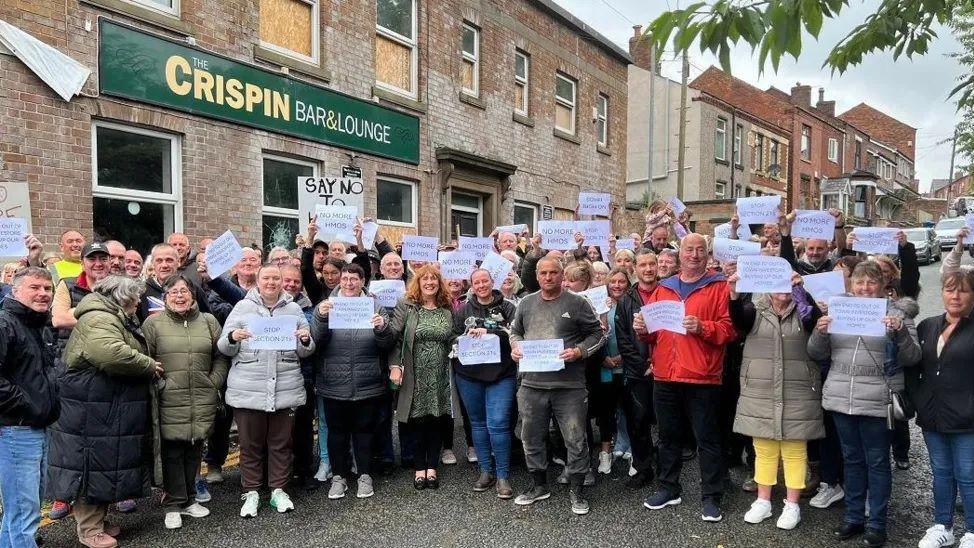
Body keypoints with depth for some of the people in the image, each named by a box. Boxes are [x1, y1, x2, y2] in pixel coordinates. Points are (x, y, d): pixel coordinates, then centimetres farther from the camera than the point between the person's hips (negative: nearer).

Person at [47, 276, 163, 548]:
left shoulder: (116, 319, 18)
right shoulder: (98, 319, -17)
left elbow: (127, 352, 33)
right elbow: (111, 354, -34)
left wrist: (147, 367, 14)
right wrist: (148, 365, -20)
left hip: (110, 411, 11)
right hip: (92, 412, -11)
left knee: (106, 463, 17)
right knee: (92, 466, -1)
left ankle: (98, 520, 29)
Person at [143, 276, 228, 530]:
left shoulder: (208, 321, 8)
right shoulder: (153, 323, 1)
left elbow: (221, 356, 11)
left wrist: (214, 383, 3)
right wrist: (158, 383, -8)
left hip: (202, 399, 3)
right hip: (169, 401, -3)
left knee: (194, 449, 13)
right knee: (172, 451, 4)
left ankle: (189, 499, 28)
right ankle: (173, 505, 19)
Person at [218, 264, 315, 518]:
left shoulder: (294, 309, 9)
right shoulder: (243, 307, 5)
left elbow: (305, 353, 11)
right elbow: (224, 349, 5)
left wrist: (305, 341, -10)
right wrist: (232, 338, -16)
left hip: (286, 389, 1)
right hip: (248, 389, -1)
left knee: (281, 443, 9)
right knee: (250, 444, 7)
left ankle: (278, 490, 23)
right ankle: (251, 493, 21)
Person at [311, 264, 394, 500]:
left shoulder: (374, 306, 0)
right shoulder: (329, 304, 0)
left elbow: (387, 345, -3)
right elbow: (316, 340, -9)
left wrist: (382, 328, -25)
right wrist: (320, 317, -28)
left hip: (367, 384, 0)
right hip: (334, 384, 0)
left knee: (364, 430, 11)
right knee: (337, 431, 12)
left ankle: (364, 476, 26)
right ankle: (339, 476, 26)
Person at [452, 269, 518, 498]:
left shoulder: (507, 308, 2)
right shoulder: (463, 310, 10)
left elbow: (514, 334, -10)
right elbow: (453, 337, 8)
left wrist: (488, 332, -18)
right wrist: (467, 337, -11)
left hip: (500, 374, -3)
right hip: (469, 375, 3)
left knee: (498, 424, -8)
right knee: (478, 423, 12)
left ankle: (503, 476, 5)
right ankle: (486, 471, 25)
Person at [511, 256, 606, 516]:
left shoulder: (577, 303, -3)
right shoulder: (526, 303, 9)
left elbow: (597, 334, 0)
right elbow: (515, 331, 20)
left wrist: (578, 351, -15)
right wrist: (515, 346, 0)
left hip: (569, 385, -3)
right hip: (532, 384, 4)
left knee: (575, 440, 3)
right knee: (531, 438, 14)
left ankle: (576, 490, 21)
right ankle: (539, 486, 33)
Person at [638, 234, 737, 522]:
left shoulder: (719, 286, 0)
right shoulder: (663, 288, 14)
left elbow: (729, 327, -8)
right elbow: (654, 332, 18)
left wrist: (701, 327, -23)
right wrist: (643, 328, -3)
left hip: (702, 378, -4)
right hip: (664, 376, 5)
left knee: (707, 439, 5)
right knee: (668, 436, 15)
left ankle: (711, 497, 16)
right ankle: (669, 488, 29)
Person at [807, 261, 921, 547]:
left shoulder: (894, 313, -1)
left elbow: (912, 358, -6)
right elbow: (817, 354, 6)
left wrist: (900, 331, -23)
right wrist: (820, 332, -13)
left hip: (877, 402, -3)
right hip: (841, 399, 3)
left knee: (877, 462, 6)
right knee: (852, 459, 14)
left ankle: (877, 523, 19)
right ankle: (853, 517, 26)